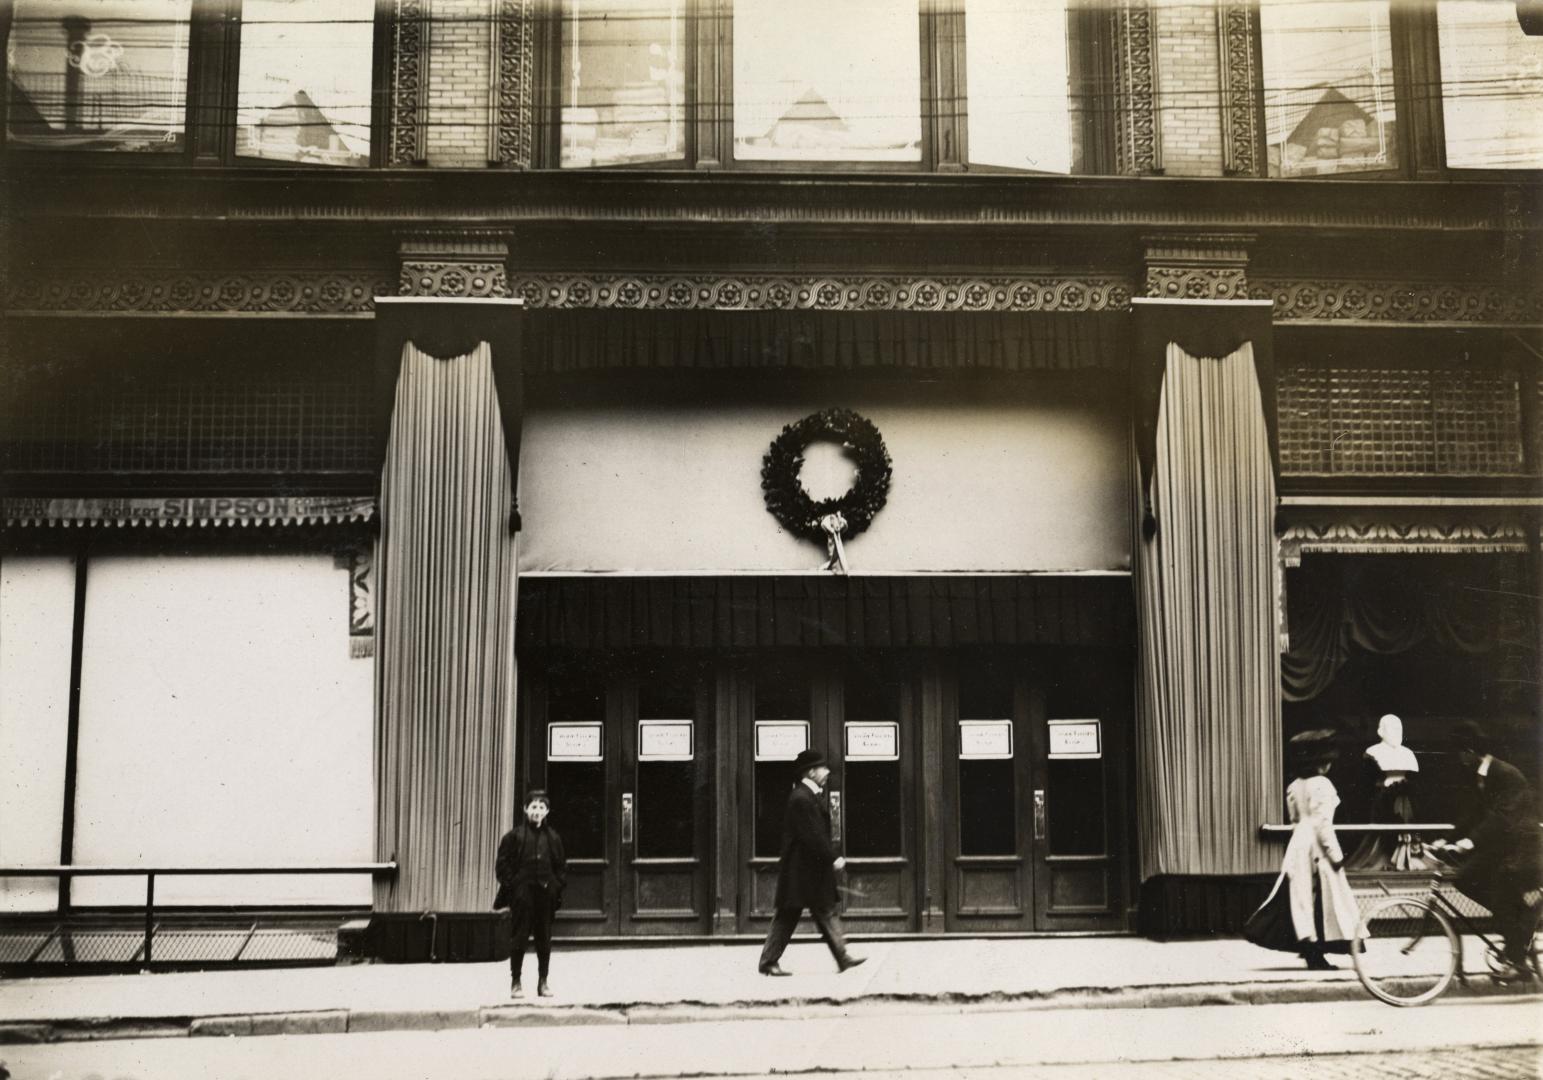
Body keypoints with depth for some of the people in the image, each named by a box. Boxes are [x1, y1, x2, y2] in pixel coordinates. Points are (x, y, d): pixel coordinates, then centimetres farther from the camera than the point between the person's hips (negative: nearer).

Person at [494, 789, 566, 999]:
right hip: (522, 894, -3)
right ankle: (515, 983, 5)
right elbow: (502, 864, -1)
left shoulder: (553, 837, 10)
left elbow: (561, 865, 13)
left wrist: (557, 886, 3)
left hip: (546, 894, 3)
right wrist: (511, 885, -8)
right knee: (520, 938, -2)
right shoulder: (514, 835, 0)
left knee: (544, 939, 7)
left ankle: (543, 982, 15)